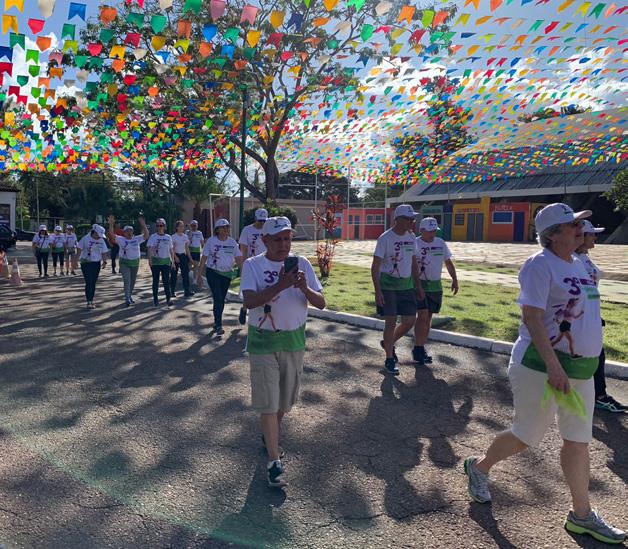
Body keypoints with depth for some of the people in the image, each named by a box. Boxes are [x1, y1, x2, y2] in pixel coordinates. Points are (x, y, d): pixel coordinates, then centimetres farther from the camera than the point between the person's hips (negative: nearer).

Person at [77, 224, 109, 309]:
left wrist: (104, 261, -4)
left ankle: (91, 299, 19)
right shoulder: (86, 238, -7)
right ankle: (89, 302, -7)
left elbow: (104, 252, 8)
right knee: (89, 282, -10)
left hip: (97, 263, 4)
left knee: (93, 283, 8)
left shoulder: (101, 240, 5)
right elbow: (79, 250, -4)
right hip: (86, 263, -4)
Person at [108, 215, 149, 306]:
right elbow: (112, 235, -14)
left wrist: (143, 224, -18)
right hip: (124, 263, -3)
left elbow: (146, 235, -8)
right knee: (127, 281, -12)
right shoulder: (121, 239, -3)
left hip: (135, 263, 3)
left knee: (133, 281, 14)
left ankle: (130, 296, 31)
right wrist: (111, 224, -24)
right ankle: (127, 299, -10)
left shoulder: (137, 239, 2)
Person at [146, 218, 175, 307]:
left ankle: (168, 299, 2)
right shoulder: (153, 236, -1)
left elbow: (171, 250, 11)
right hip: (155, 261, -1)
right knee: (155, 280, 6)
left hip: (166, 261, 2)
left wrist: (173, 260, 5)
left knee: (166, 280, 1)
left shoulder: (168, 237, 8)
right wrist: (149, 259, -21)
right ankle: (155, 299, 14)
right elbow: (149, 248, -9)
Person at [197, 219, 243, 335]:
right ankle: (218, 325, -3)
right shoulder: (211, 241, -6)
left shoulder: (232, 242, 3)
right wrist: (199, 276, -6)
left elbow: (239, 259, 1)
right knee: (218, 299, -10)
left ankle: (216, 323, 27)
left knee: (221, 299, 12)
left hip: (227, 274, 4)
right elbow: (203, 259, -5)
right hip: (213, 273, -4)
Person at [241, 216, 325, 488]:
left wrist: (305, 288, -24)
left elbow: (321, 304, -4)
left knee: (286, 400, 18)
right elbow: (249, 301, -23)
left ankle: (269, 433, 46)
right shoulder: (252, 265, -8)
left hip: (294, 340, 4)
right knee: (268, 403, -2)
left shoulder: (302, 263, 0)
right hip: (263, 341, -3)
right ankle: (274, 461, 11)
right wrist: (281, 284, -34)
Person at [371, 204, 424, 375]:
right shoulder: (385, 238, -13)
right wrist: (378, 291, -19)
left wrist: (418, 285, 16)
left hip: (407, 285, 6)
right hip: (388, 286, -6)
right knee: (391, 322, -2)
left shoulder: (411, 237, 7)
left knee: (410, 321, 5)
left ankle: (388, 343, 31)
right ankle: (389, 360, 14)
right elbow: (375, 266, -13)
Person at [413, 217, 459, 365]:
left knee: (428, 317, 9)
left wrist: (454, 279, 10)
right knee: (422, 315, -13)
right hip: (419, 285, -5)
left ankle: (421, 348, 19)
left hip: (436, 286, 5)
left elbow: (448, 262, 16)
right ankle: (418, 349, -5)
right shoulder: (414, 244, -9)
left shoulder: (441, 243, 7)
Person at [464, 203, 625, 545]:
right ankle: (479, 467, 31)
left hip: (581, 369, 8)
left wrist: (582, 362, 20)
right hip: (543, 367, -8)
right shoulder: (540, 265, -15)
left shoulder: (578, 264, 12)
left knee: (579, 442, 14)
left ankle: (582, 516, 28)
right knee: (527, 436, 5)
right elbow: (532, 317, -22)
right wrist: (553, 365, -29)